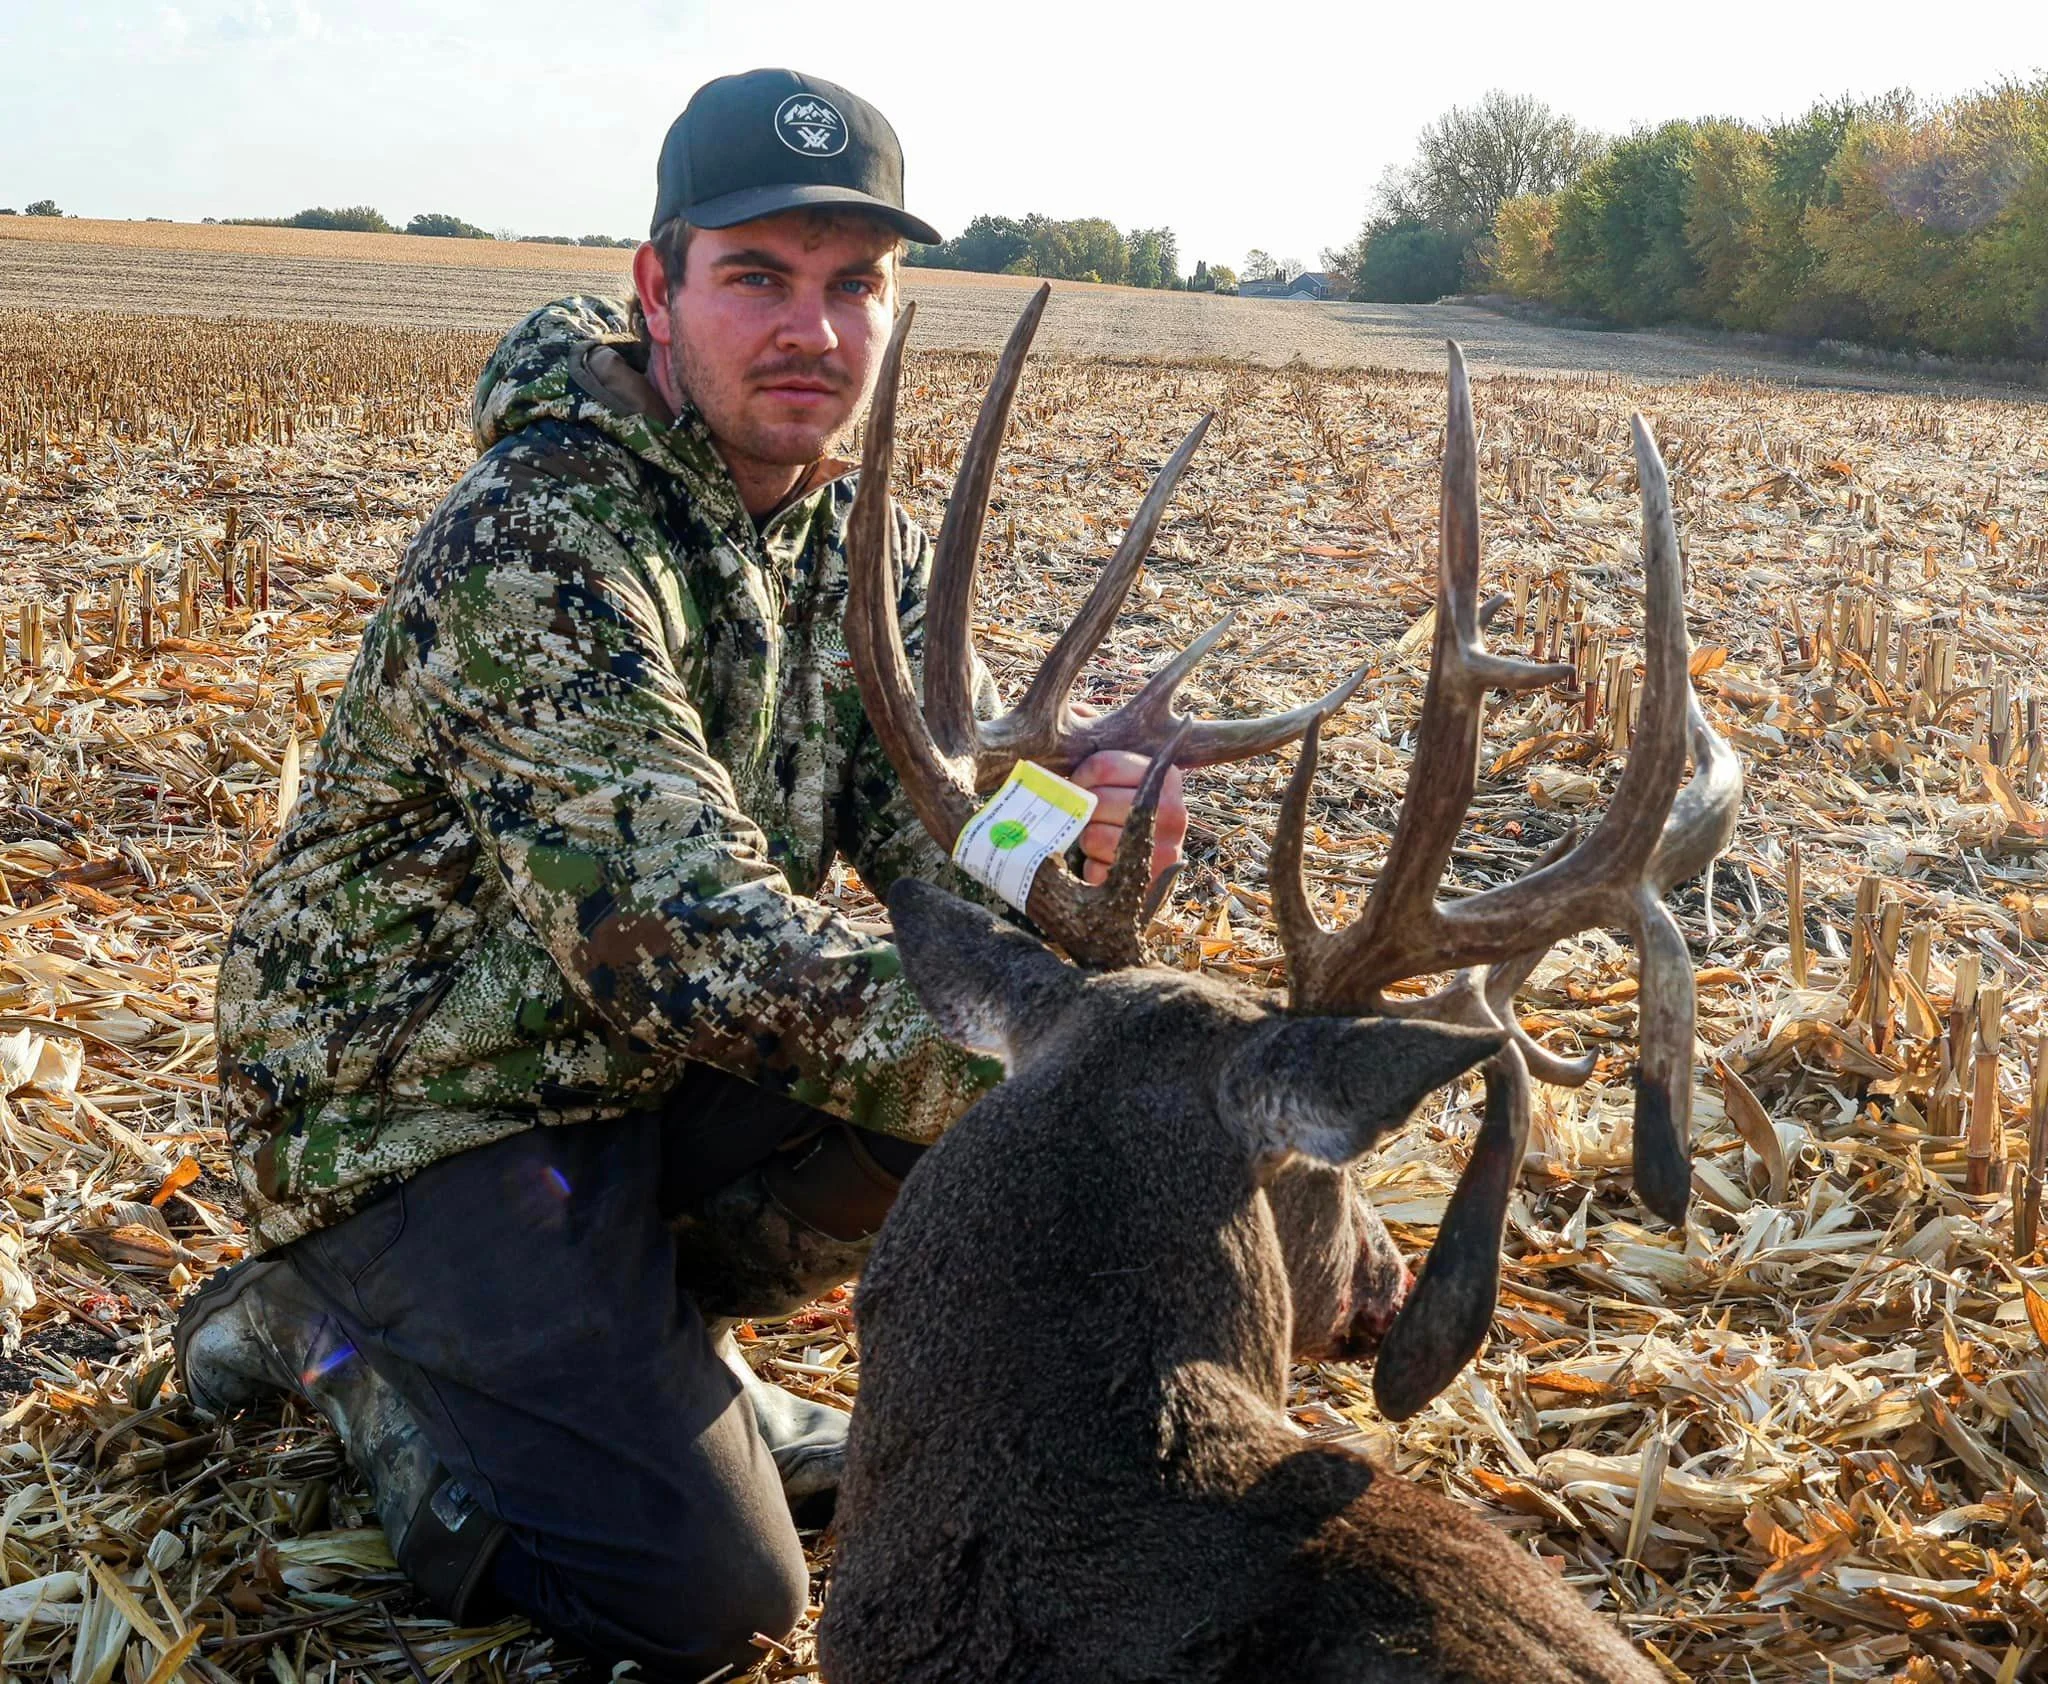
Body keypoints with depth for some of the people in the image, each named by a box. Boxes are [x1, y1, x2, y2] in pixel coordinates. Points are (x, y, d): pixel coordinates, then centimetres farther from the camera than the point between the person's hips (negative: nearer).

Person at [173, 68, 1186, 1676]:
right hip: (425, 1100, -8)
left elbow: (923, 808, -8)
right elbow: (680, 926, -36)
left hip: (646, 1058, 8)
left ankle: (654, 1324, 8)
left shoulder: (855, 521, 1)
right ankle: (330, 1325, 7)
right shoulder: (537, 544, -27)